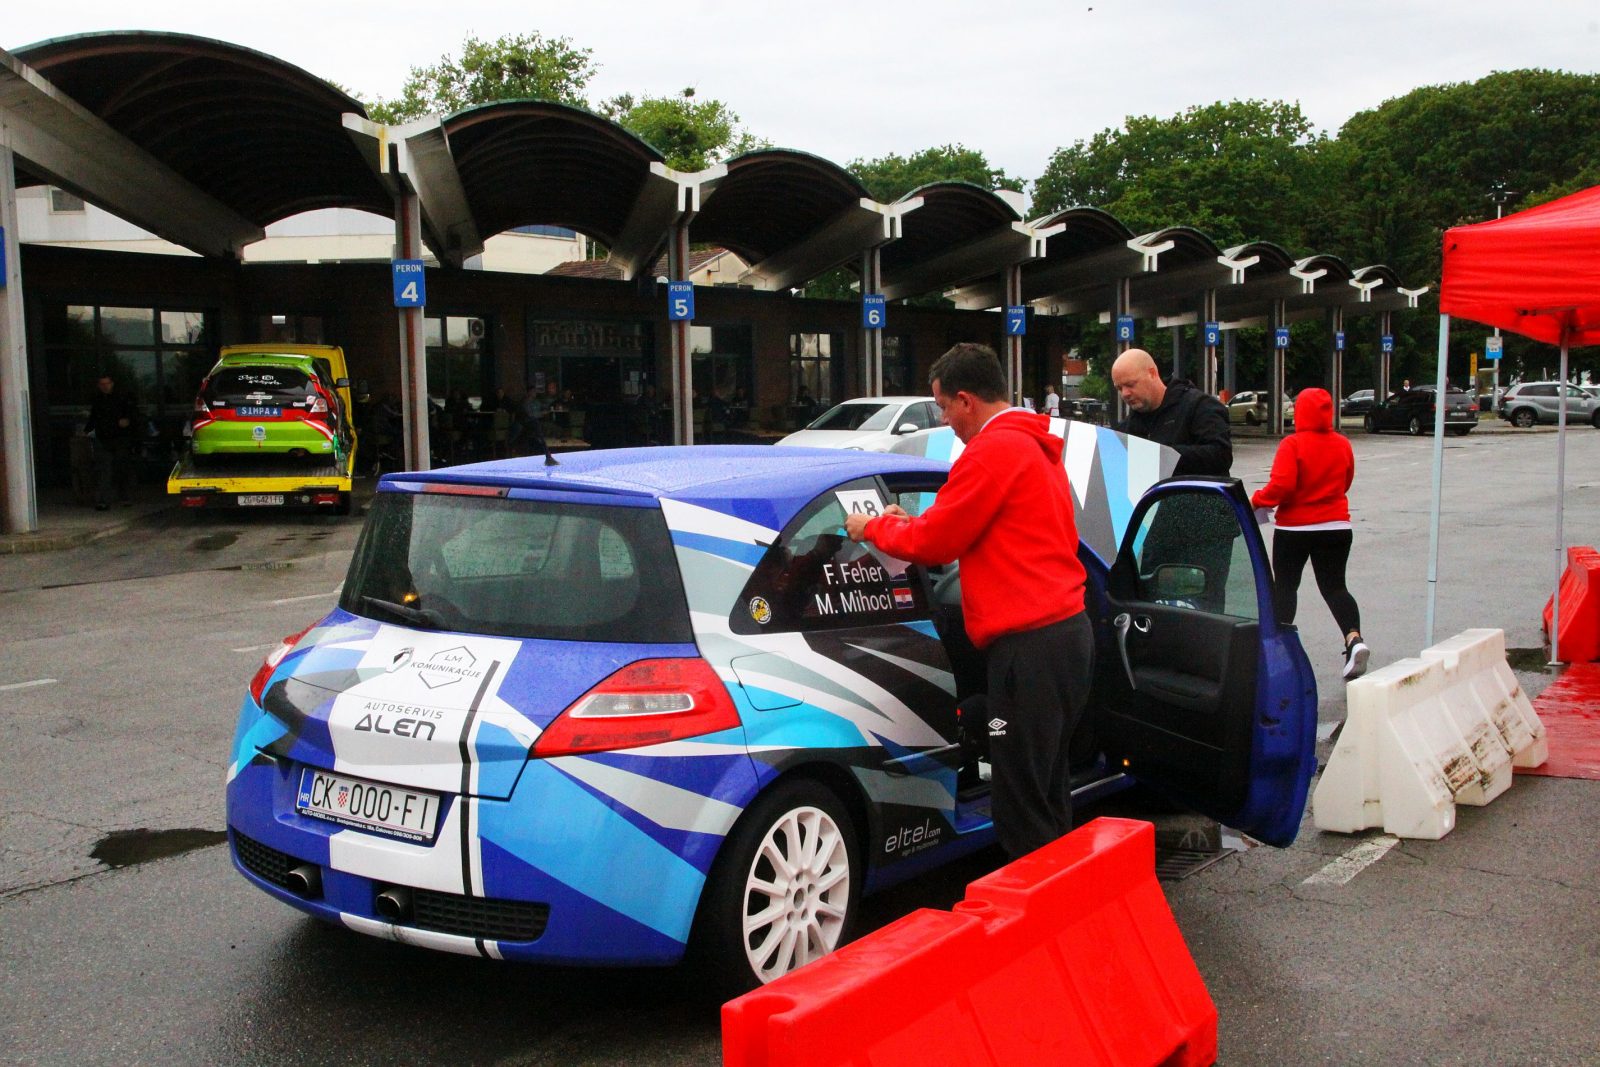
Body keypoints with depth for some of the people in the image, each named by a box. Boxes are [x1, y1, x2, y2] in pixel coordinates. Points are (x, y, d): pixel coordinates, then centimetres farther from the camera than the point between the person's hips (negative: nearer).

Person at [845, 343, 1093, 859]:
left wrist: (875, 527, 8)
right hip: (1069, 628, 10)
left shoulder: (993, 450, -13)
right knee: (1049, 789, 19)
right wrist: (909, 524, 20)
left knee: (1023, 803, -4)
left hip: (1029, 643, -10)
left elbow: (933, 543, -9)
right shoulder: (1038, 447, 19)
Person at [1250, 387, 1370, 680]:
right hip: (1336, 528, 4)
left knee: (1284, 586, 11)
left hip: (1294, 529, -4)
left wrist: (1257, 500, -8)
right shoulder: (1343, 444, 3)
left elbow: (1281, 484, -24)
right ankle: (1354, 638, -13)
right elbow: (1345, 483, 14)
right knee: (1334, 587, 8)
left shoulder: (1293, 444, -15)